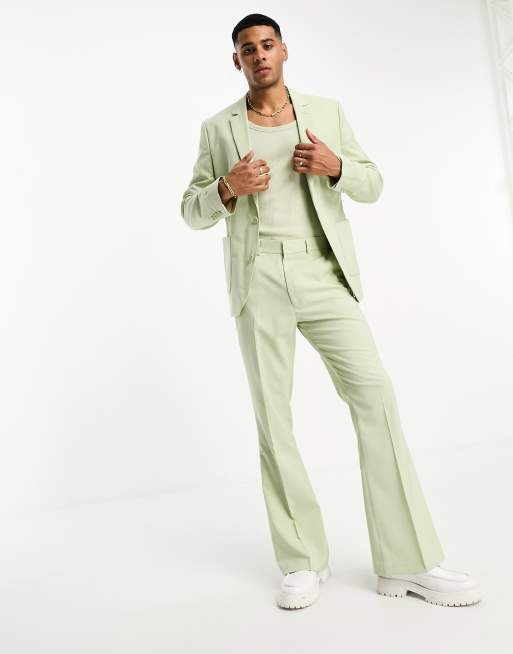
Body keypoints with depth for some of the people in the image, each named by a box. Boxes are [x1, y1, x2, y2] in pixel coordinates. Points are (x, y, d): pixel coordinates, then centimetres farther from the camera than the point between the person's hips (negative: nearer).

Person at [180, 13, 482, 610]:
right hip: (260, 279, 0)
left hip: (324, 275, 1)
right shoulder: (217, 129, 12)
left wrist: (335, 166, -7)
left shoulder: (326, 111, 14)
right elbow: (192, 211, 11)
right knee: (272, 415, -3)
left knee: (374, 395, -11)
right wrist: (229, 188, -10)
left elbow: (372, 184, 14)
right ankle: (302, 563, 8)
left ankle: (407, 564, -2)